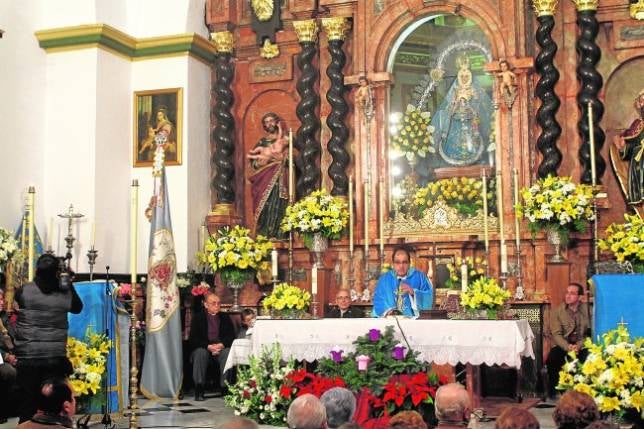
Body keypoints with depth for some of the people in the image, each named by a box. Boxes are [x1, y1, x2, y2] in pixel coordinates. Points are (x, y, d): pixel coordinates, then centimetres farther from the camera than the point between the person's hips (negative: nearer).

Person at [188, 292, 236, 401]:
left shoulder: (225, 317, 15)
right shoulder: (198, 317, 7)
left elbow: (232, 336, 7)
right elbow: (193, 339, -2)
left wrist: (222, 344, -14)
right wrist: (208, 346, -19)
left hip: (221, 348, 1)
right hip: (204, 348, -1)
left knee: (228, 352, -32)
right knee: (200, 352, -35)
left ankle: (225, 387, -31)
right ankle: (199, 390, -33)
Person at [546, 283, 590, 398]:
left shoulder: (586, 309, 3)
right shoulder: (557, 311, 4)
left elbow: (589, 332, -4)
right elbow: (556, 334, -4)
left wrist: (579, 346, -21)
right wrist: (568, 347, -22)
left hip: (582, 346, -1)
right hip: (563, 345, 1)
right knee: (552, 358, -30)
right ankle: (553, 391, -11)